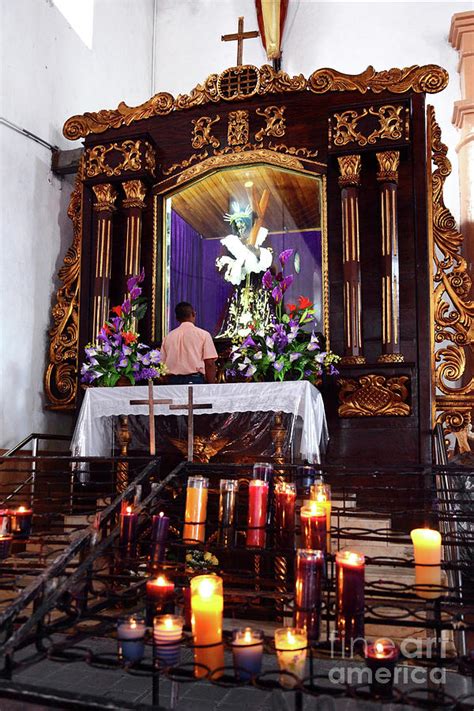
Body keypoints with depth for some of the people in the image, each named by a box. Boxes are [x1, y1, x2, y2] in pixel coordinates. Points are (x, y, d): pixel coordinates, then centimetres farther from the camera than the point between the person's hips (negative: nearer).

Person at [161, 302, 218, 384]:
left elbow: (163, 363, 10)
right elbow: (209, 363, -5)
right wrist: (211, 386, -1)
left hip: (173, 381, 4)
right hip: (195, 380, -4)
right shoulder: (203, 334, 1)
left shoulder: (168, 337, 11)